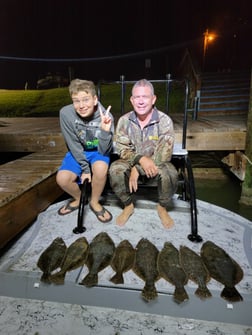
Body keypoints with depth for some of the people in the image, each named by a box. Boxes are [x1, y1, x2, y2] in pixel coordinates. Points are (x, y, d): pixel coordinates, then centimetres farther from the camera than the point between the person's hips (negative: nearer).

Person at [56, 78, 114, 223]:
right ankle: (79, 198, 13)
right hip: (77, 153, 2)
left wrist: (105, 131, -40)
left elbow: (104, 151, -23)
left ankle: (94, 202, -4)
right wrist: (85, 169, -16)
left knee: (100, 168, -34)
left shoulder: (106, 116, -24)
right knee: (62, 178, -22)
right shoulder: (66, 113, -22)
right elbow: (74, 145, -14)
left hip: (98, 152, -1)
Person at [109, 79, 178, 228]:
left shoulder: (165, 120, -16)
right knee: (115, 170, -29)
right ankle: (128, 205, -2)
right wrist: (141, 158, -30)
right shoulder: (124, 120, -9)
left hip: (156, 164, -1)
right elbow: (122, 150, -9)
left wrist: (137, 169, -24)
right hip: (131, 162, 2)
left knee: (170, 173, -33)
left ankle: (162, 207, -1)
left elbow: (163, 155, -20)